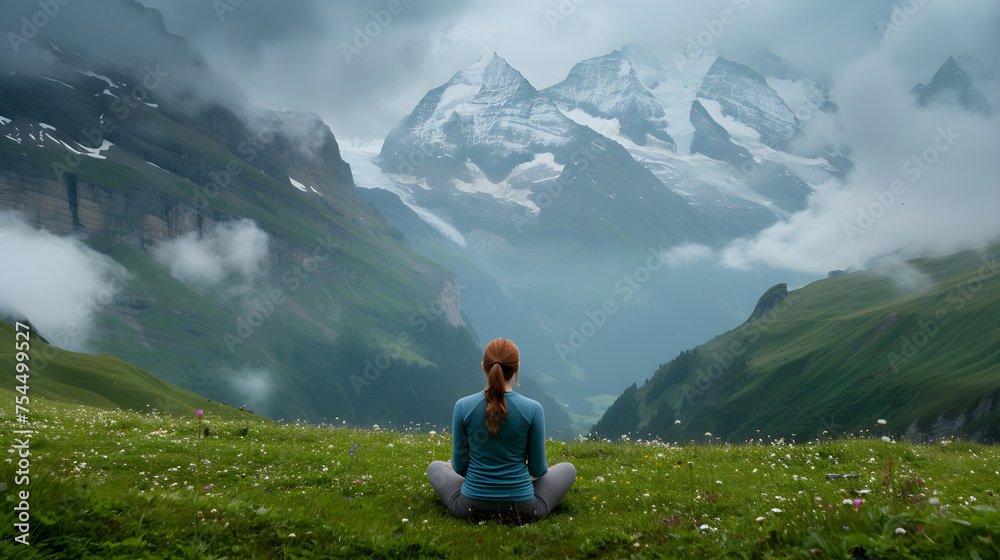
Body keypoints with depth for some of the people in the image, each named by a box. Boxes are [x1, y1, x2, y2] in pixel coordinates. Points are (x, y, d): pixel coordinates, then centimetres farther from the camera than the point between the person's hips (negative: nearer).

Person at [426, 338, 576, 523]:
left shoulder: (463, 406, -11)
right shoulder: (533, 409, -13)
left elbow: (460, 465, -2)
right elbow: (537, 469, -3)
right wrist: (543, 469, 22)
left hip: (472, 507, 2)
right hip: (522, 510, -1)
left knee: (435, 467, 32)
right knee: (568, 469, 26)